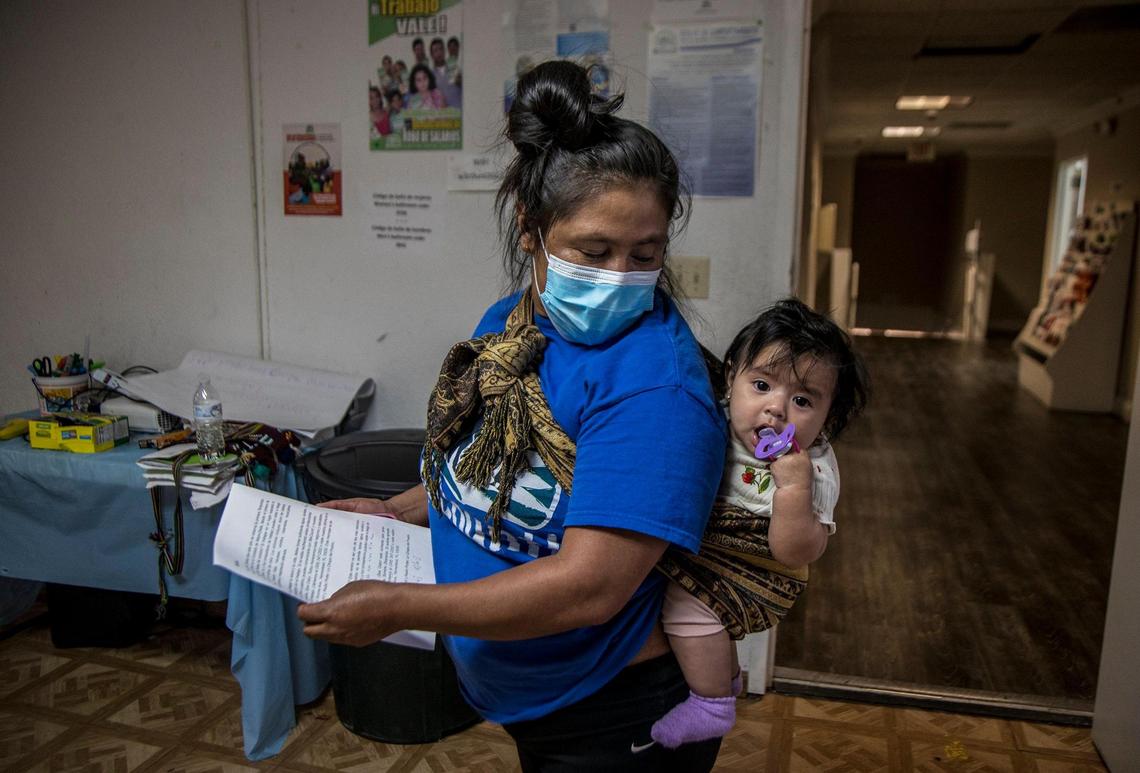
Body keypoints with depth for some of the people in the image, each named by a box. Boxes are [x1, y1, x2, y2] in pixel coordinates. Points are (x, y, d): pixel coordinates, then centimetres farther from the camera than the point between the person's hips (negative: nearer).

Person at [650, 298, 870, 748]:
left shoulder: (812, 469, -25)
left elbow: (795, 554, -29)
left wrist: (794, 487, -40)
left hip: (756, 578, -7)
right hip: (698, 551, 7)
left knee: (686, 597, -24)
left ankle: (713, 705, -3)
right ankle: (724, 672, 38)